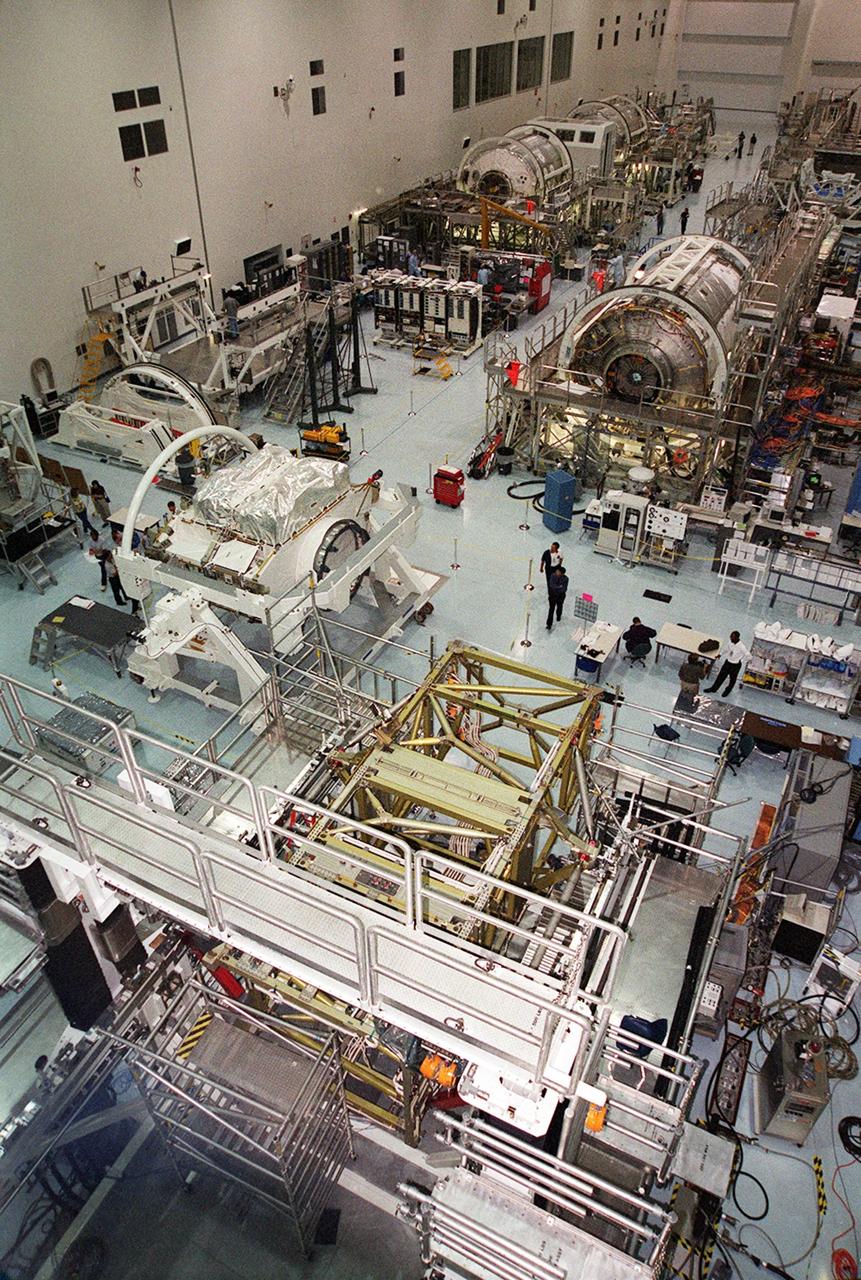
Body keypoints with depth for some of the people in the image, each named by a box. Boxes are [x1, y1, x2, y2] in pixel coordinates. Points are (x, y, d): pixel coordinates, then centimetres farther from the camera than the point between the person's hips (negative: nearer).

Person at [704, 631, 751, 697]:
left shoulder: (741, 647, -30)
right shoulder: (731, 643, -12)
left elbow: (748, 655, -23)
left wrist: (741, 661, -15)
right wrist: (721, 655, 9)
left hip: (736, 665, -5)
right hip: (727, 662, 5)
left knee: (732, 679, 18)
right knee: (721, 675, 14)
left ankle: (727, 691, 41)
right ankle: (713, 689, 32)